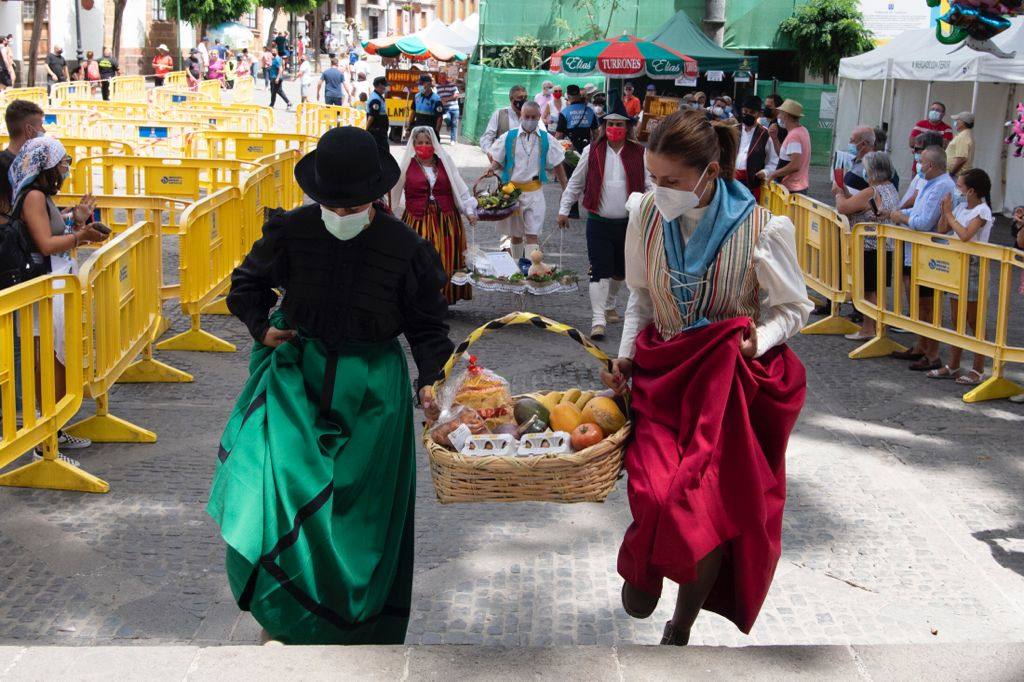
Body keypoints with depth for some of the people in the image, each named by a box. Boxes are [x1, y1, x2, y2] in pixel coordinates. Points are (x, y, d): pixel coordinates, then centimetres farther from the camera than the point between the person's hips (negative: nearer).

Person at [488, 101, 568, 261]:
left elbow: (557, 165, 8)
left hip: (535, 192, -1)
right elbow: (496, 160, 8)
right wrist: (492, 168, -15)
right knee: (515, 234, 13)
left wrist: (565, 189, 5)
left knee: (533, 234, -8)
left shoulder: (546, 139, 2)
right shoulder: (508, 137, 1)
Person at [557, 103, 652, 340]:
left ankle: (609, 305, 38)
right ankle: (598, 320, -8)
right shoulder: (592, 151, 0)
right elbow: (575, 182, 8)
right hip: (598, 222, -2)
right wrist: (564, 210, 7)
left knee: (620, 270, 15)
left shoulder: (639, 153, 1)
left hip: (628, 223, 2)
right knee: (599, 271, -8)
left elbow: (649, 185, 2)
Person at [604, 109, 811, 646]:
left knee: (713, 507, -6)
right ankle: (646, 568, 15)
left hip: (730, 381, -2)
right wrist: (626, 354, 4)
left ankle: (682, 626, 19)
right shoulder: (646, 214, -2)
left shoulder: (761, 230, -13)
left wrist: (759, 338, -18)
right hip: (662, 371, 2)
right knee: (658, 494, -20)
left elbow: (793, 308, 0)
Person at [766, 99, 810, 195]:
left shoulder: (793, 135, -19)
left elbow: (795, 165, -27)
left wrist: (774, 174, -16)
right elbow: (783, 155, 15)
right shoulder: (802, 131, 13)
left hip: (792, 189, -10)